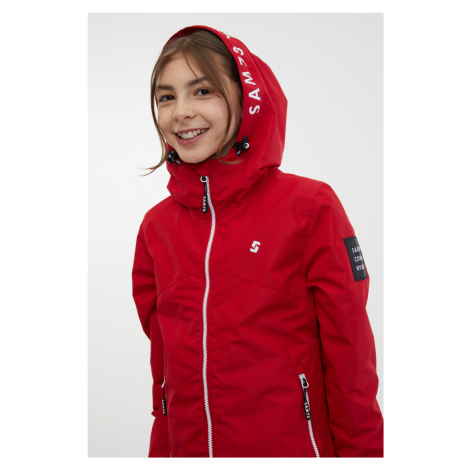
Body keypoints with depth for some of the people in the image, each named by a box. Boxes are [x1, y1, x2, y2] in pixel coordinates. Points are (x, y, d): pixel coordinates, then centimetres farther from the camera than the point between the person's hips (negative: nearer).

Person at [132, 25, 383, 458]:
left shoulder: (309, 207, -11)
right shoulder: (156, 226, 1)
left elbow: (350, 358, -8)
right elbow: (160, 359, 9)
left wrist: (363, 451, -7)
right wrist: (161, 451, 10)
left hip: (294, 446, -3)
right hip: (187, 446, 4)